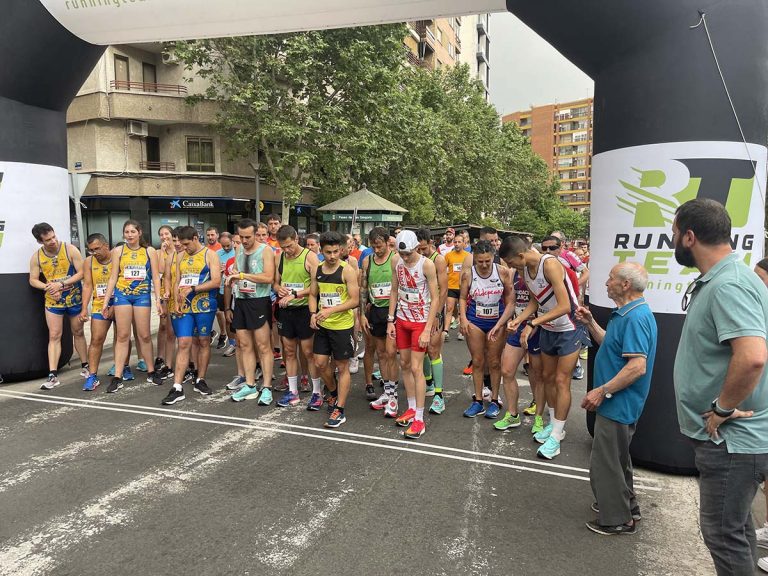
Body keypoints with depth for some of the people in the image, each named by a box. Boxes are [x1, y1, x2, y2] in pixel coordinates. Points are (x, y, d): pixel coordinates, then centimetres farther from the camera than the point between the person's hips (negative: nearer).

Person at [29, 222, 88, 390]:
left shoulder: (70, 250, -11)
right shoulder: (37, 257, -4)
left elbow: (81, 272, -12)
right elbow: (33, 280, 1)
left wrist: (61, 284, -21)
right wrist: (46, 287, -19)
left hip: (75, 299, -1)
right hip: (53, 301, 1)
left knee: (78, 333, 12)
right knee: (54, 336, -3)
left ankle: (85, 367, 26)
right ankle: (53, 375, -4)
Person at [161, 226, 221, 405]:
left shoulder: (210, 254, -3)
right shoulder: (181, 256, 13)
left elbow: (216, 281, -11)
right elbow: (177, 282, 14)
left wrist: (193, 289, -16)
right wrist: (176, 302, -1)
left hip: (204, 305, -3)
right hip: (184, 306, 3)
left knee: (204, 342, 7)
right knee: (183, 344, -2)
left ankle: (200, 380, 21)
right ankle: (177, 388, -3)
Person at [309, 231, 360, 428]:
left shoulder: (347, 271, -13)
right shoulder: (317, 270, 3)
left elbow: (354, 300, -16)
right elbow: (313, 295, 12)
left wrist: (331, 310, -25)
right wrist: (313, 313, -6)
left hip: (343, 326, -5)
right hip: (323, 325, 6)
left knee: (342, 367, 4)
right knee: (320, 363, 10)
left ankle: (339, 410, 13)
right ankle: (334, 393, 38)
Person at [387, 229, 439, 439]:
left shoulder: (427, 264, -17)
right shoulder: (396, 263, -1)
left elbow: (435, 298, -15)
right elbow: (394, 292, 9)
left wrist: (427, 330, -18)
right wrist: (390, 321, 4)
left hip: (420, 321, -6)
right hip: (401, 320, 6)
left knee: (416, 368, -7)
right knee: (404, 365, 13)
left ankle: (419, 419, 1)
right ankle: (412, 408, 28)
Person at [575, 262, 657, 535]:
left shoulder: (635, 318, -25)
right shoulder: (626, 313, 8)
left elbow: (637, 367, -30)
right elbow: (612, 345, 19)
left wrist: (602, 391, -26)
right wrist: (590, 323, 10)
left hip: (618, 404, -11)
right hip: (618, 402, 11)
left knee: (606, 461, 3)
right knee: (617, 457, 24)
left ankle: (617, 519, 19)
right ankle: (625, 505, 41)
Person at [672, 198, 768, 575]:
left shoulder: (728, 285, -24)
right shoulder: (716, 280, 9)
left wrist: (722, 409, -24)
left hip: (731, 440, -10)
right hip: (729, 436, 10)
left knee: (723, 533, 5)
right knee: (735, 527, 24)